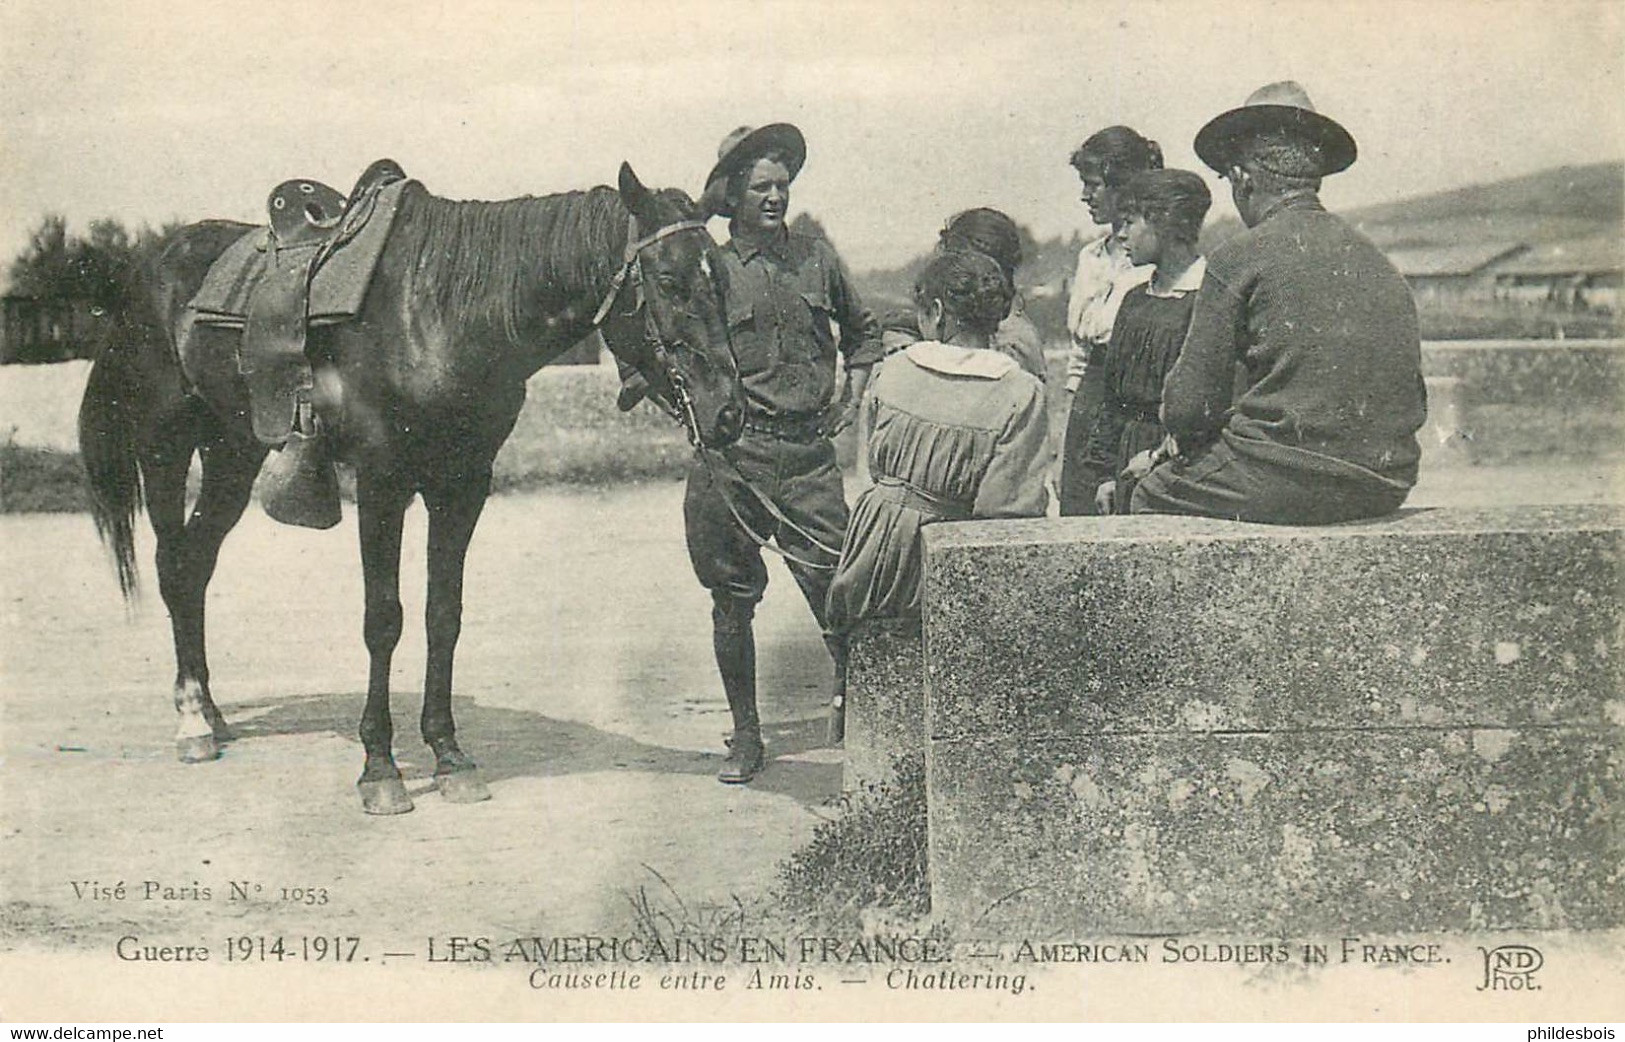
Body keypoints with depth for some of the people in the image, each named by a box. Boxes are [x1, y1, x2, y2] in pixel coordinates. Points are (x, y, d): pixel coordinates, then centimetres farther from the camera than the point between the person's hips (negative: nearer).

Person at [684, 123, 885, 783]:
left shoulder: (817, 260, 10)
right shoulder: (713, 269, 2)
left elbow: (862, 331, 26)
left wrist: (854, 390, 13)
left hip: (809, 450, 1)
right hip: (731, 456, -1)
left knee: (834, 586, -6)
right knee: (732, 599, 6)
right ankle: (745, 733, 18)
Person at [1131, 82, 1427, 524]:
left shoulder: (1237, 259, -8)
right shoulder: (1377, 260, 11)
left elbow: (1188, 405, -9)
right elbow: (1414, 401, 15)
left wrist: (1189, 437, 15)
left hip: (1291, 484, -7)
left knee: (1152, 495, 15)